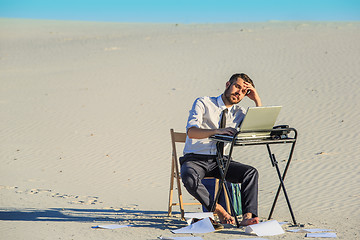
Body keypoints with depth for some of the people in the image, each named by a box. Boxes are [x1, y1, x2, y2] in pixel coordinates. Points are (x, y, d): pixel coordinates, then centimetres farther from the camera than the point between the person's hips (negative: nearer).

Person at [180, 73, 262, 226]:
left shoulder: (239, 113, 12)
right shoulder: (203, 103, -3)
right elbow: (191, 131, -19)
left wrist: (257, 101, -3)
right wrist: (217, 131, -37)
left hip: (220, 160, 4)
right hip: (195, 158, -4)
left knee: (251, 172, -23)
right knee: (189, 178, -37)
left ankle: (248, 216, -35)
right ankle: (218, 210, -19)